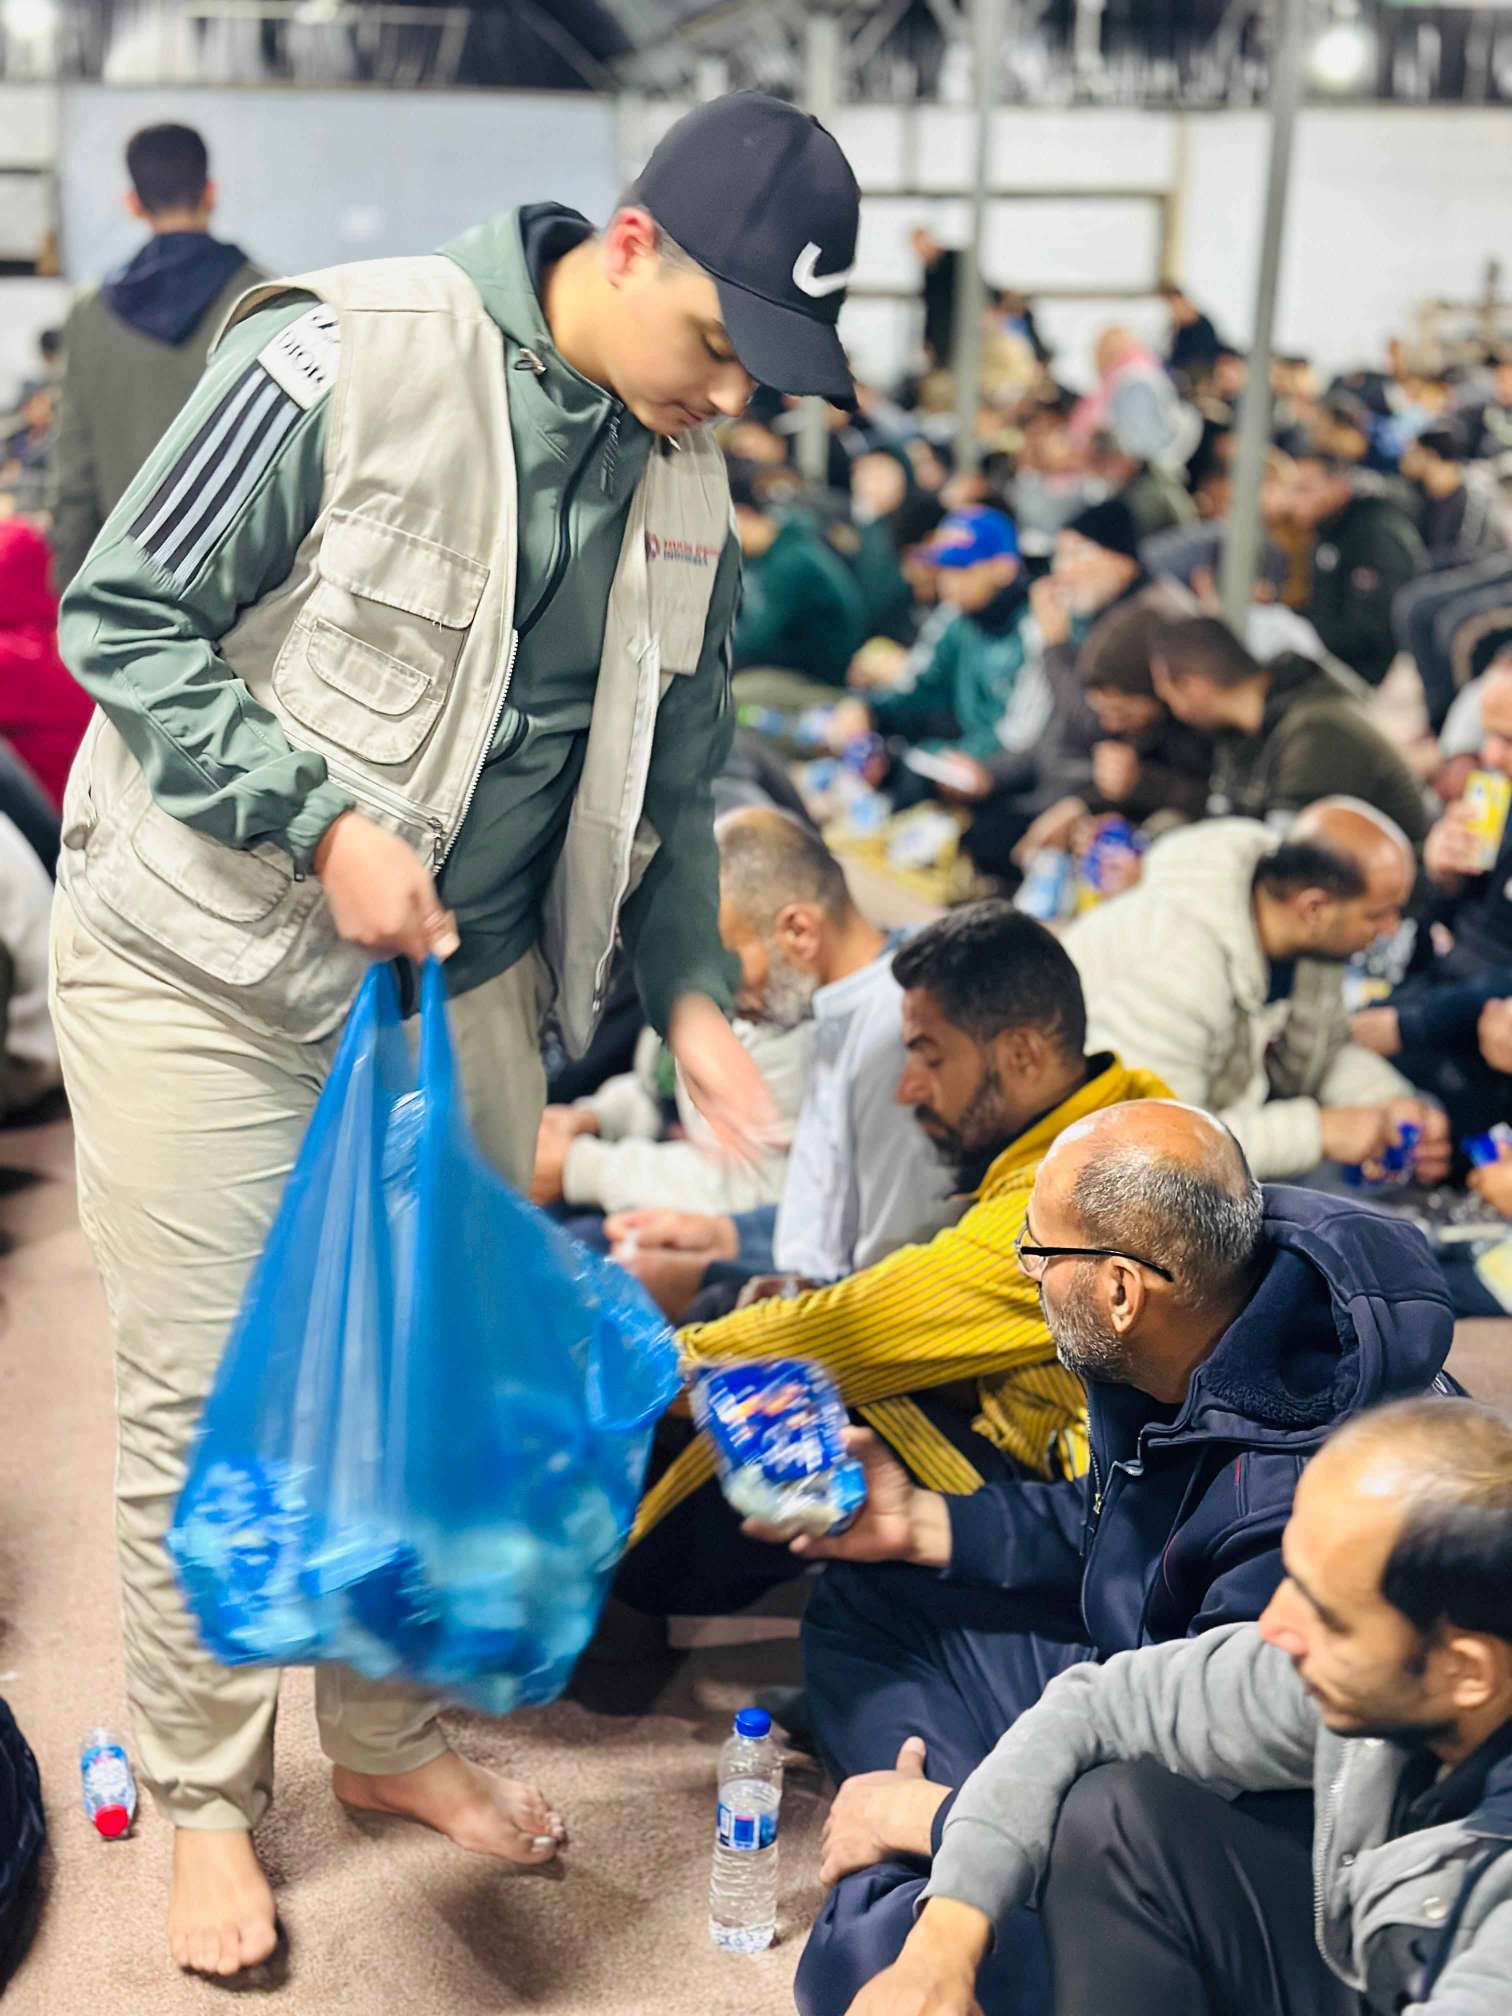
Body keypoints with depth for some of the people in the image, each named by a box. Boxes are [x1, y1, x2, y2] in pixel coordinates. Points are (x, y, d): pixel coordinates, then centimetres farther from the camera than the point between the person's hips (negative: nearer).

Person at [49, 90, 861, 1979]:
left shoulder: (685, 480, 1)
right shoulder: (350, 356, -19)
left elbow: (671, 767, 12)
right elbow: (123, 618, -15)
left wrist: (688, 989, 0)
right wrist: (323, 823, -22)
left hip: (460, 984, 6)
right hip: (206, 969, -5)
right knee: (210, 1396, 1)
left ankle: (388, 1735, 34)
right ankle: (202, 1796, 21)